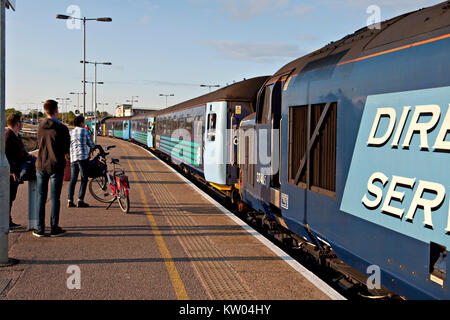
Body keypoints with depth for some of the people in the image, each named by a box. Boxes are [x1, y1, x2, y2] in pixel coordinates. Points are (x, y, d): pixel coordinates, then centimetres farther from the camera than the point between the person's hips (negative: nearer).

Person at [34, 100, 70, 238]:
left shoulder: (40, 127, 2)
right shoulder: (62, 128, -12)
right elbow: (66, 149, -4)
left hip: (41, 166, 4)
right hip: (56, 166, -4)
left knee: (41, 198, 9)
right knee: (55, 198, 3)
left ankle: (40, 229, 11)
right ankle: (54, 228, 8)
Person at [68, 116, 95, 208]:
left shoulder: (70, 133, 15)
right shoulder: (85, 131, 2)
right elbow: (91, 145, 4)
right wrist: (89, 153, 22)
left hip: (73, 158, 5)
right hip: (83, 157, -5)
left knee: (73, 179, 8)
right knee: (84, 179, 0)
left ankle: (70, 201, 5)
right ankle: (80, 200, -5)